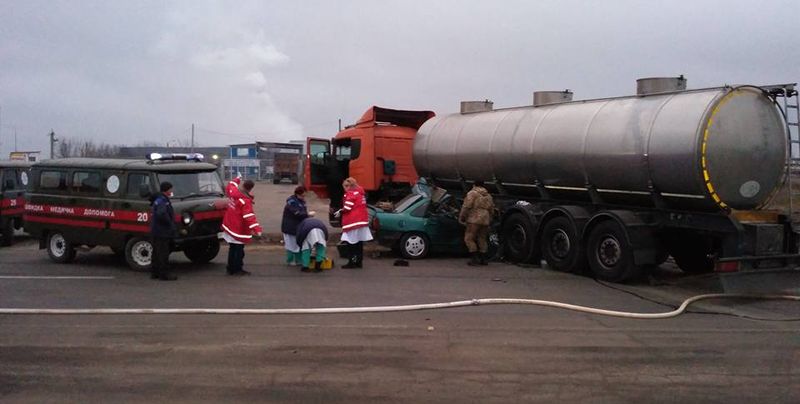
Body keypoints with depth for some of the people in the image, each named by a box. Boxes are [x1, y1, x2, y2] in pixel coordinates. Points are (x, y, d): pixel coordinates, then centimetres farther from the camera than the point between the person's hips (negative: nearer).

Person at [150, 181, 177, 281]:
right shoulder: (162, 201, -18)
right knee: (163, 253, -6)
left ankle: (154, 273, 22)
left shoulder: (157, 200, 16)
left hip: (156, 231, 11)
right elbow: (161, 214, -35)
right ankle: (164, 274, -3)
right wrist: (170, 223, -20)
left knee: (156, 253, 15)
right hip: (162, 232, -11)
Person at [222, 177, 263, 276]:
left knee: (232, 249, 17)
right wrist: (256, 228, -36)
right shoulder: (245, 201, -23)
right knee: (239, 250, 0)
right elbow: (249, 216, -31)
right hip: (239, 229, -8)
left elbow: (229, 187, 25)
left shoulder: (233, 191, -1)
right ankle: (237, 270, 4)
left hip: (229, 226, 9)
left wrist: (236, 180, 42)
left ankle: (231, 268, 25)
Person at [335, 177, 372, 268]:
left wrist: (339, 212, 2)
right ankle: (359, 261, 16)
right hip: (362, 220, 8)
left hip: (352, 222, -8)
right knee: (359, 242, 11)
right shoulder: (360, 192, 16)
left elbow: (347, 208, -15)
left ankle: (352, 262, -2)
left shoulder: (350, 193, -9)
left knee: (350, 243, -2)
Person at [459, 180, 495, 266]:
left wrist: (461, 217, -2)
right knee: (482, 239, 14)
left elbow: (466, 206, -10)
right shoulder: (488, 196, 19)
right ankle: (484, 259, 13)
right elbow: (491, 208, 21)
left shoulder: (472, 193, -3)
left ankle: (475, 258, -10)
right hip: (485, 220, 7)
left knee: (469, 239, -2)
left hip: (474, 220, -7)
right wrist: (489, 220, 29)